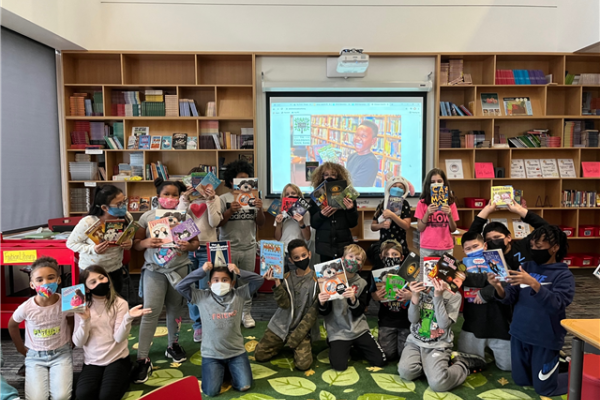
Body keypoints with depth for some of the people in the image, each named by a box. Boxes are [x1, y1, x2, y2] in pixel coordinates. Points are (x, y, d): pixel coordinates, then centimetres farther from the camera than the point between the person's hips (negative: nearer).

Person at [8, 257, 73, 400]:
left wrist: (70, 342, 3)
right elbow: (12, 325, 6)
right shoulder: (26, 308, -17)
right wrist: (21, 348, 11)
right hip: (35, 356, 1)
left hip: (61, 353, -1)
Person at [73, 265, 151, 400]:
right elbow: (78, 343, -6)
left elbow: (119, 338, -16)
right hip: (92, 361, 2)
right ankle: (103, 380, 9)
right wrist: (84, 321, -23)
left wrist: (128, 317, -33)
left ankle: (123, 378, 11)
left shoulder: (119, 303, -8)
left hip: (117, 359, -2)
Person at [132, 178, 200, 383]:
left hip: (179, 269, 1)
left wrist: (189, 246, -19)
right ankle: (143, 359, 2)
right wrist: (146, 243, -20)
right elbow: (136, 243, 2)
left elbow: (195, 242, 4)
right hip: (154, 269, -1)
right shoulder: (147, 216, 0)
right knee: (150, 312, -6)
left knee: (175, 308, 13)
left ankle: (173, 345, 34)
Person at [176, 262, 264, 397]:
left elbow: (259, 280, -10)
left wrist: (239, 272, -21)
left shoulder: (239, 295, -6)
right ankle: (220, 369, 23)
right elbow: (180, 286, -15)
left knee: (244, 386, -6)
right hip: (211, 354, 0)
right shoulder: (201, 297, -7)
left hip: (236, 352, 1)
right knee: (211, 391, -9)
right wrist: (202, 271, -19)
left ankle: (230, 368, 26)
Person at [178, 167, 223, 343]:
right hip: (188, 248, 2)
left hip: (207, 248, -2)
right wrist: (185, 200, -15)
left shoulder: (214, 198, 2)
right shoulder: (184, 198, 6)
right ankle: (198, 325, 21)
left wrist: (210, 200, -16)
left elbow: (214, 223, -9)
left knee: (205, 289, -2)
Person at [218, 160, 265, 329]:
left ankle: (246, 313, 19)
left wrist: (260, 209, -12)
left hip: (249, 247, 3)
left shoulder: (252, 198, 8)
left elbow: (260, 223, 7)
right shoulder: (224, 199, -1)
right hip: (229, 248, -3)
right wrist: (230, 210, -20)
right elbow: (218, 223, -6)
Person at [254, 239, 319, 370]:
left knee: (303, 364, -17)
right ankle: (283, 343, 23)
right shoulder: (287, 278, -2)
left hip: (302, 327, -2)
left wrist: (296, 336, -14)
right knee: (260, 355, -3)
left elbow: (313, 312, -10)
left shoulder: (316, 280, -8)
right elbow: (284, 304, -11)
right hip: (281, 325, 3)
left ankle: (303, 345, 15)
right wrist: (277, 283, -24)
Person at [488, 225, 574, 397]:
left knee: (544, 388, 9)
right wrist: (498, 288, -26)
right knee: (521, 381, 19)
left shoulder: (564, 275, -11)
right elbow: (509, 298, -4)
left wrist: (534, 283, -39)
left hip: (546, 340, -5)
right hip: (519, 335, 5)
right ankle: (554, 361, 40)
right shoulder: (526, 267, 1)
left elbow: (557, 305, -26)